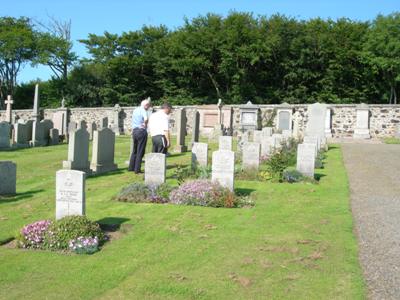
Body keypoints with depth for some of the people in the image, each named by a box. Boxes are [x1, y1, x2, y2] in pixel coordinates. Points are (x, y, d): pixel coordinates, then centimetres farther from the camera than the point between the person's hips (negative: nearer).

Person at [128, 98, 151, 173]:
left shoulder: (135, 110, 15)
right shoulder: (143, 110, -10)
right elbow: (146, 119, -28)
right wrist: (145, 124, -9)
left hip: (134, 131, 8)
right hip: (141, 131, -8)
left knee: (134, 150, 19)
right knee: (140, 152, -1)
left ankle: (131, 167, 24)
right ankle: (137, 169, 0)